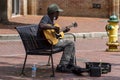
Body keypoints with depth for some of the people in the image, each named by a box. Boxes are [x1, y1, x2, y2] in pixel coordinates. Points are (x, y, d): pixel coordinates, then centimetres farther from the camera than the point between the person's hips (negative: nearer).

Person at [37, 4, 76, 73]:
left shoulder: (51, 19, 15)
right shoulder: (46, 17, -14)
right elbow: (41, 26, -36)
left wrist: (64, 31, 17)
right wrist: (53, 27, -30)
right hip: (46, 42, -10)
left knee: (72, 43, 12)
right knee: (69, 44, -15)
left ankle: (71, 65, 14)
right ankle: (61, 67, -15)